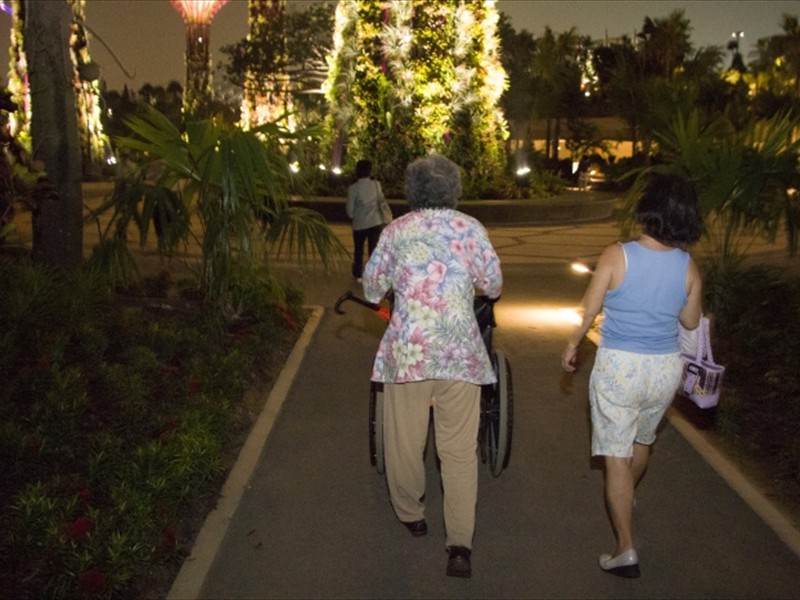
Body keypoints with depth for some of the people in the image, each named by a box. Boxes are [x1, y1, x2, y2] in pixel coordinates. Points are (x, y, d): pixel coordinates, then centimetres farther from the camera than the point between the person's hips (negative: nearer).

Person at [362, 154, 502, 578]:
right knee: (460, 449, 5)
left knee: (404, 440, 16)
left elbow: (372, 289, 10)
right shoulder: (471, 229, 2)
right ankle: (459, 544, 4)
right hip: (461, 352, 0)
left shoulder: (395, 230, 4)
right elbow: (493, 286, 5)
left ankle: (410, 514, 34)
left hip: (407, 349, 0)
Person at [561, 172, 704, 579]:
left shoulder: (617, 256, -16)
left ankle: (626, 550, 5)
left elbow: (588, 311, -8)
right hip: (667, 367, 5)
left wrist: (572, 345, 9)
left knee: (616, 456, 4)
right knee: (643, 441, 28)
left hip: (619, 366, -4)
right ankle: (625, 498, 55)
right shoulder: (688, 267, -6)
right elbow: (691, 322, 6)